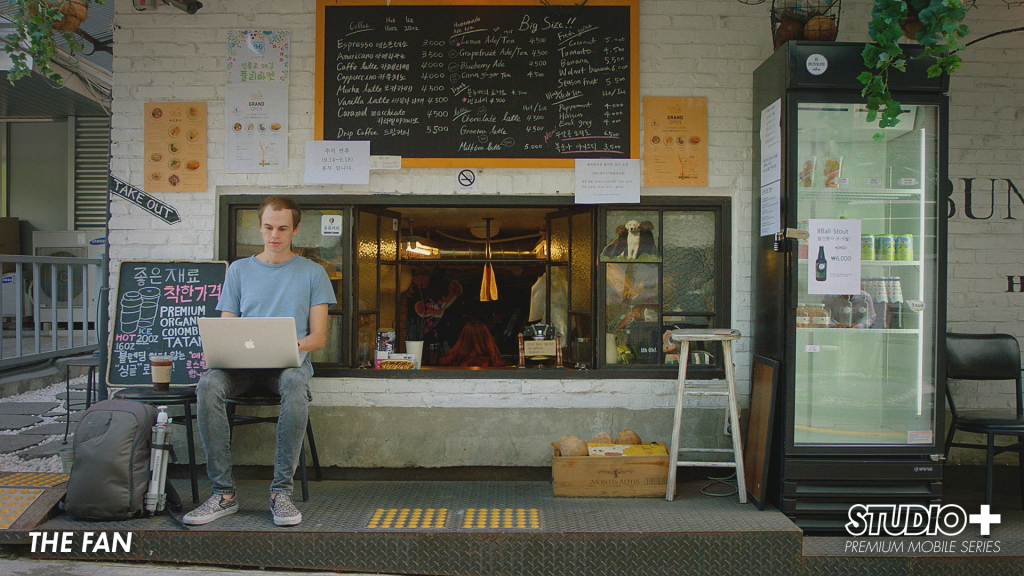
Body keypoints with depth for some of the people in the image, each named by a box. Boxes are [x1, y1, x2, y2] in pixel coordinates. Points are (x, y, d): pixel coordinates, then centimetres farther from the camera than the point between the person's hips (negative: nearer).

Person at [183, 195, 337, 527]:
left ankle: (281, 491, -30)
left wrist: (294, 345, -16)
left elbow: (318, 337, 7)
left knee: (295, 384, -38)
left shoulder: (312, 273, 13)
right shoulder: (239, 270, 19)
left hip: (290, 362, -2)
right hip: (243, 364, 2)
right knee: (209, 383, -32)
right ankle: (223, 493, -25)